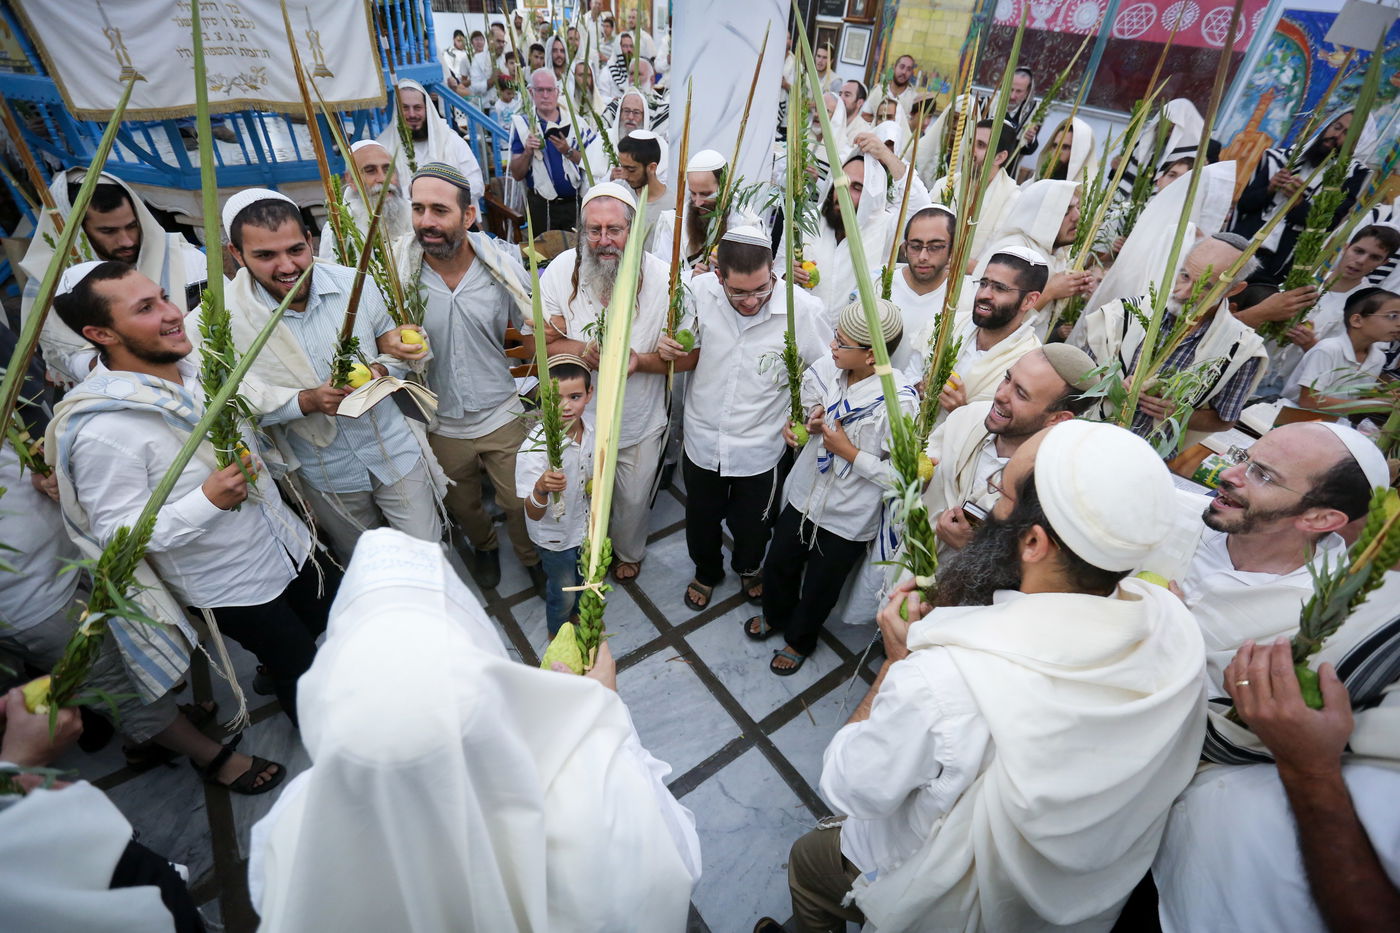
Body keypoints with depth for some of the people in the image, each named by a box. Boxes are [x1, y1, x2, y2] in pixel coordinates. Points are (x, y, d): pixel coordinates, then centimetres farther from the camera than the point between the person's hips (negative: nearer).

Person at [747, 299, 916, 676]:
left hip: (848, 517, -5)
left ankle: (800, 640, 49)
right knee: (777, 565, 23)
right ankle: (776, 616, 56)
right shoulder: (824, 369, -12)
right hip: (804, 494, 5)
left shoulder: (898, 402, -28)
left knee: (819, 588, 18)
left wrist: (848, 451, -25)